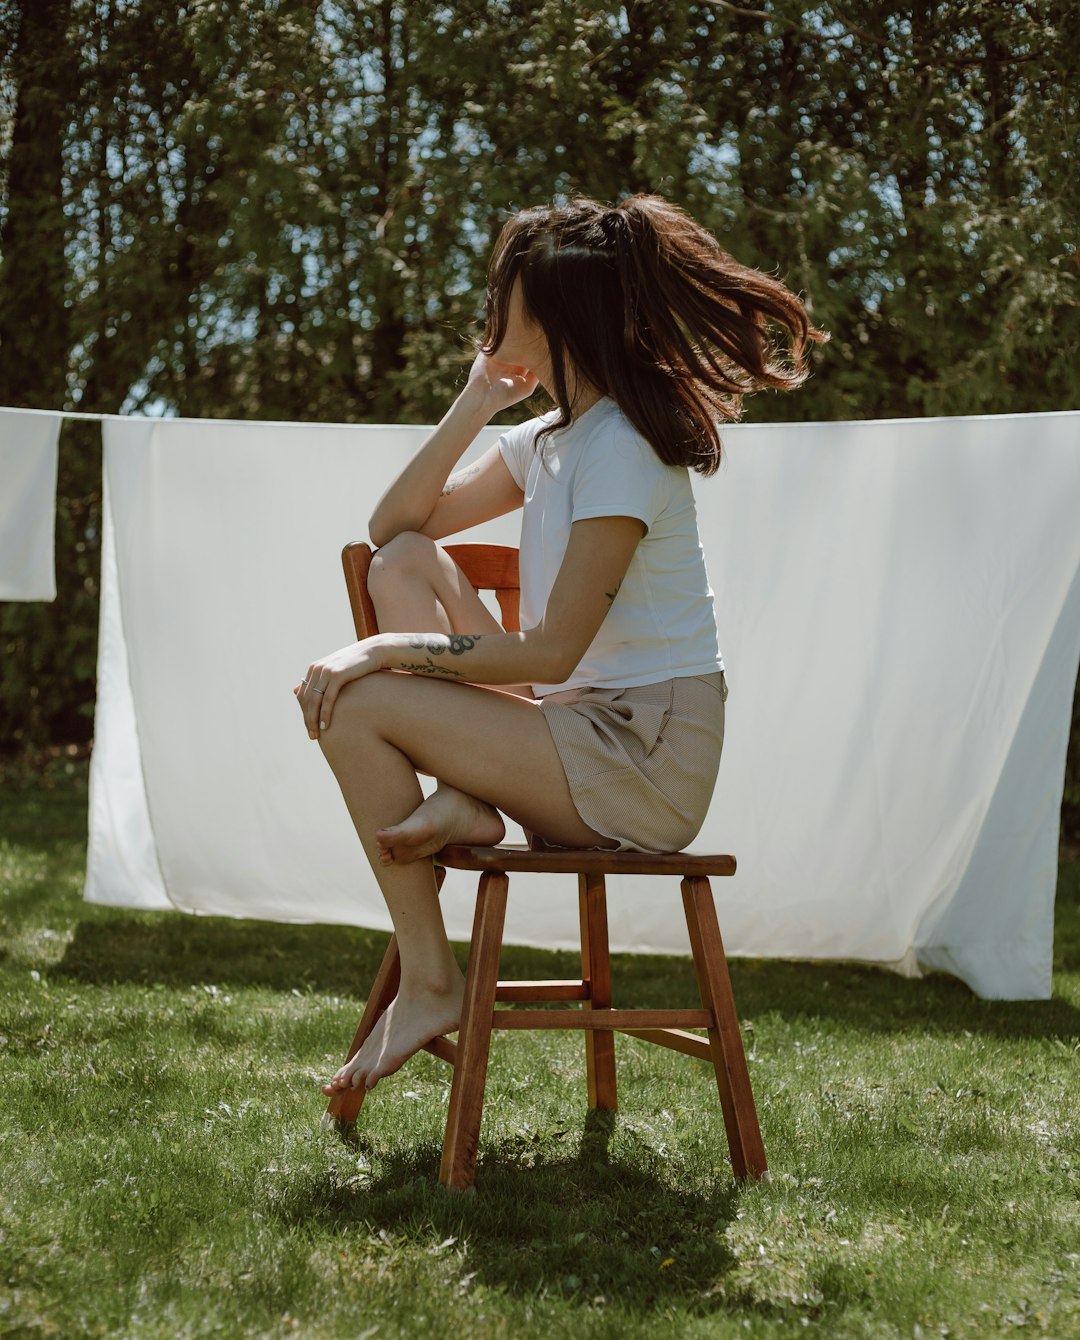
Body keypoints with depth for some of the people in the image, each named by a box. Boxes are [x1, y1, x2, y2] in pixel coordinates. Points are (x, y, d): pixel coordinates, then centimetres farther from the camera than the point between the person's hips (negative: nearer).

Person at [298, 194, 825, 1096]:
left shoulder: (618, 448, -16)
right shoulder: (547, 438, 12)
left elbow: (551, 653, -21)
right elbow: (391, 527, 14)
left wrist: (387, 651, -17)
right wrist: (476, 404, 5)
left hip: (648, 762, -9)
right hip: (589, 726, 9)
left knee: (350, 705, -16)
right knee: (406, 561, 6)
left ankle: (431, 983, -9)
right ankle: (463, 798, -6)